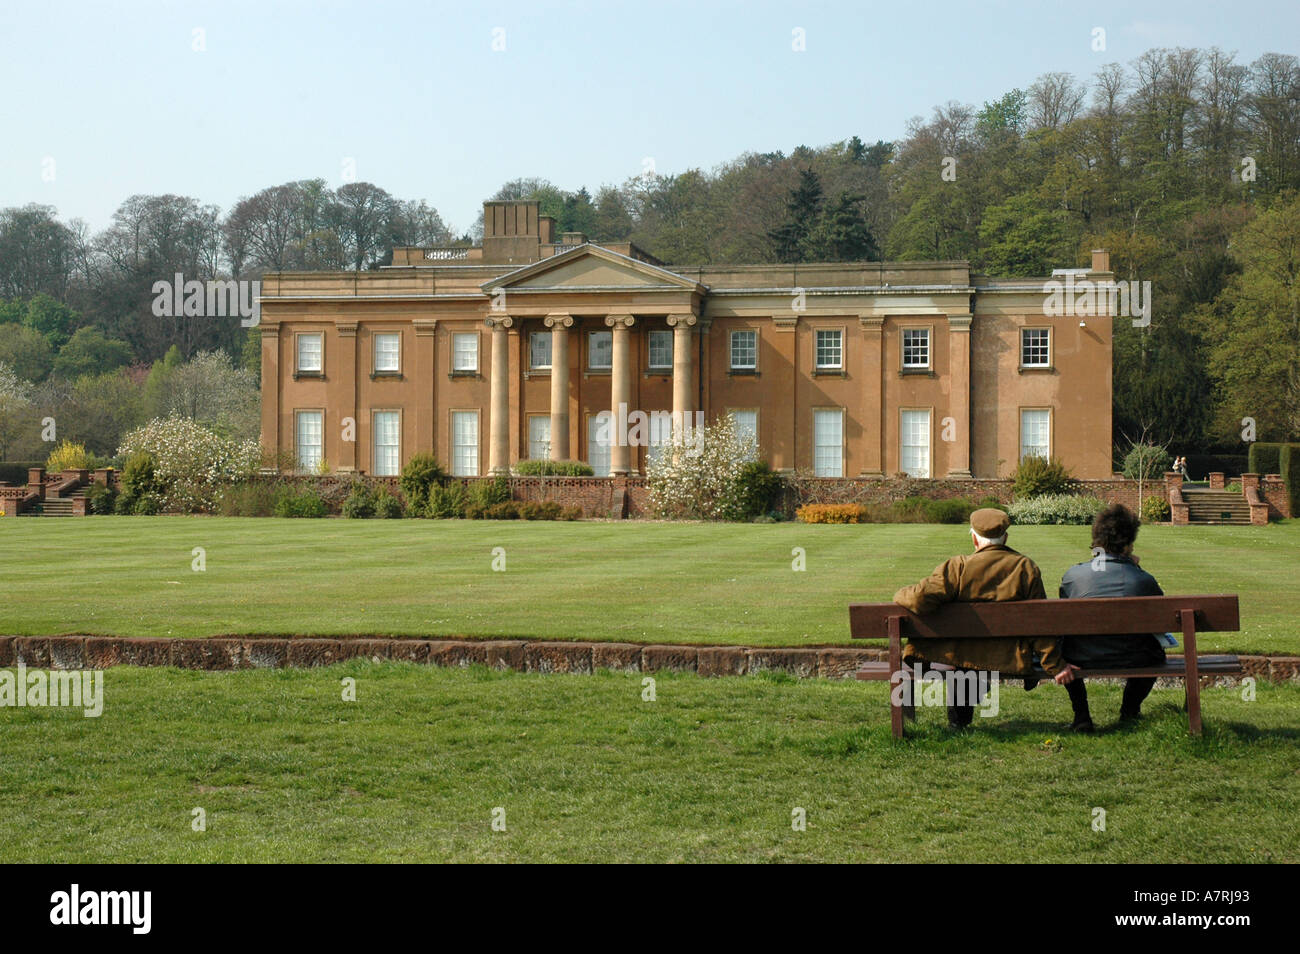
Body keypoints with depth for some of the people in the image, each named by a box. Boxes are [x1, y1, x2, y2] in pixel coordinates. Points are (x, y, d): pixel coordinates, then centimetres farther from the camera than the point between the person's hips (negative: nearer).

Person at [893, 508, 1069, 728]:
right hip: (1010, 660, 2)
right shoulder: (1027, 568, -5)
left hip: (960, 657, -2)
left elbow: (921, 598, -23)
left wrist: (900, 596, 1)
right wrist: (1056, 667, 3)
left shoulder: (958, 567, -13)